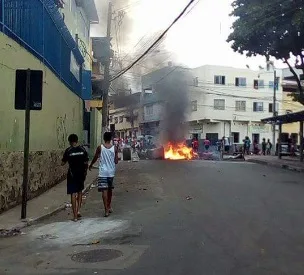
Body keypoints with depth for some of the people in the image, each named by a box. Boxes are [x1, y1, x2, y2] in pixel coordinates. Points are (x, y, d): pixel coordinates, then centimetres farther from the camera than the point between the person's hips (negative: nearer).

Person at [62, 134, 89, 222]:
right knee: (80, 192, 22)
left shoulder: (68, 151, -8)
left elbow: (63, 163, -4)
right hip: (81, 173, 3)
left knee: (73, 194, 2)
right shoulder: (82, 149, -1)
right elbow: (86, 163, 2)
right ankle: (78, 210, 15)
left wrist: (66, 161, 17)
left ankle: (75, 216, 4)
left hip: (72, 174, -3)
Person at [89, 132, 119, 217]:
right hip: (111, 172, 3)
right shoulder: (114, 148, -2)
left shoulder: (100, 148, -7)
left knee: (104, 190, -4)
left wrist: (90, 165, 22)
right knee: (110, 189, 19)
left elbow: (95, 158, 4)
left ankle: (106, 210, -10)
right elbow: (116, 161, 0)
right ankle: (109, 206, 33)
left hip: (103, 172, -3)